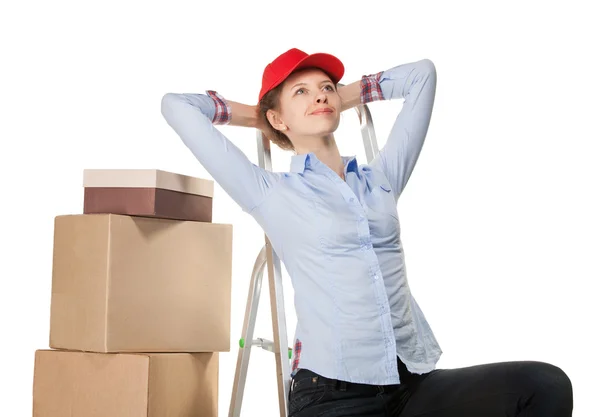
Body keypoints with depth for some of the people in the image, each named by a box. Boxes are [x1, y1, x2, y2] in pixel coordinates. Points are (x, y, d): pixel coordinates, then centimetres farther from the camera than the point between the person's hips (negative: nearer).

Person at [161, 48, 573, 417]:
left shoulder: (381, 179, 18)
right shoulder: (269, 192, 6)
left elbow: (422, 73, 27)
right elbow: (176, 106, 6)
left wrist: (347, 95, 29)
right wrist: (254, 115, 20)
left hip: (415, 382, 5)